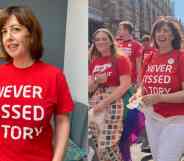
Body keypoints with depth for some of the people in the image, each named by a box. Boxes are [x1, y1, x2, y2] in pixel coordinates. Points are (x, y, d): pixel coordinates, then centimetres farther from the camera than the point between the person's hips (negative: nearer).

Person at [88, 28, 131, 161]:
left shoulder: (120, 59, -2)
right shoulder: (93, 63, 15)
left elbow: (125, 85, -11)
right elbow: (89, 89, 14)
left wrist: (104, 103, -15)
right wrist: (96, 81, -9)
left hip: (112, 105, -6)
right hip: (94, 106, 6)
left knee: (107, 147, -12)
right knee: (99, 147, 9)